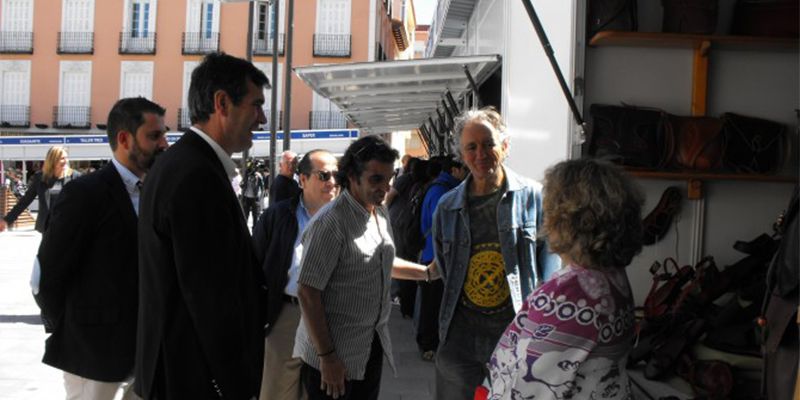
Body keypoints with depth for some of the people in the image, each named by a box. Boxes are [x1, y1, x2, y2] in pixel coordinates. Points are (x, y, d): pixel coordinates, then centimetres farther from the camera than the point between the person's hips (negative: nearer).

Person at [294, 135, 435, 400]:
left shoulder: (381, 214, 6)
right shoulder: (331, 222, -20)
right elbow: (307, 293, -21)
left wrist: (427, 272, 14)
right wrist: (326, 357, -20)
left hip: (373, 346, 8)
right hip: (335, 354, -8)